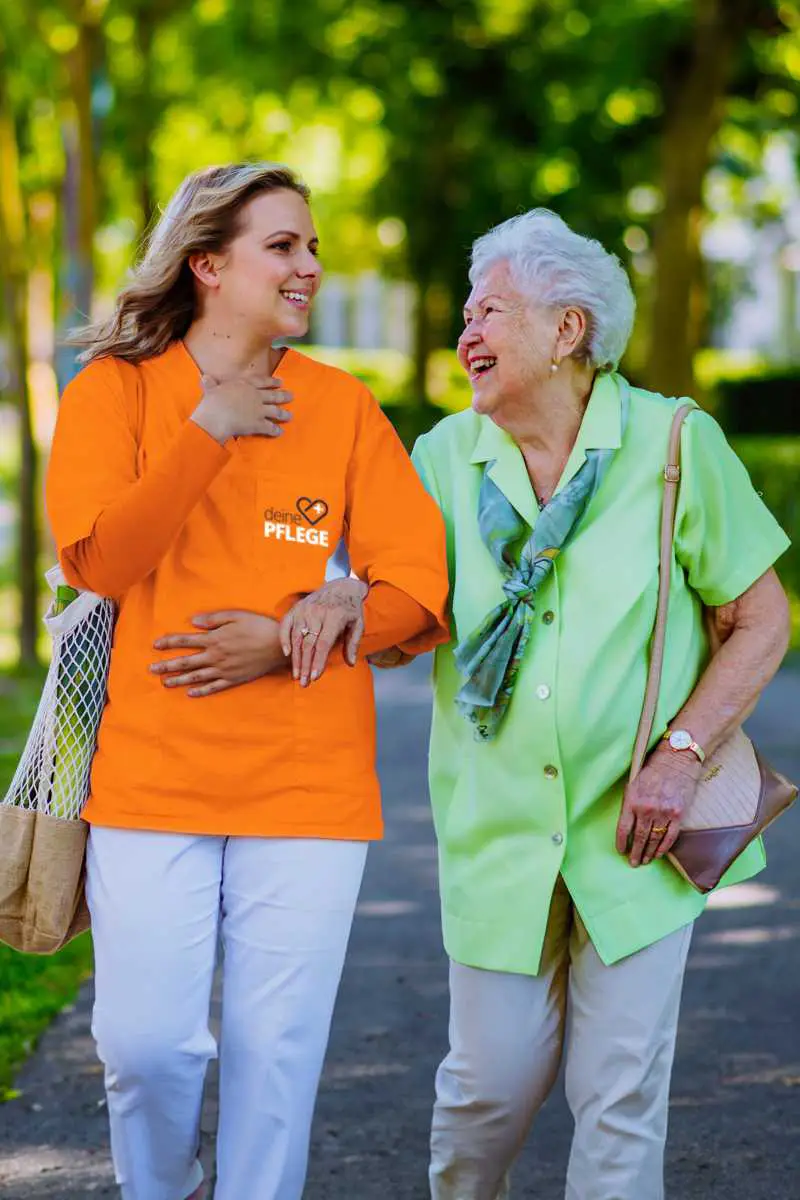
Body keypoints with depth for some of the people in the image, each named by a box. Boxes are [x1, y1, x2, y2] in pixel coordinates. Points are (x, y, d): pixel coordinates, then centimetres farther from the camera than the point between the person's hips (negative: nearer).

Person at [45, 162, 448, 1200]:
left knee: (277, 1051, 2)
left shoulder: (342, 407, 7)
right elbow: (98, 559, -11)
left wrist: (285, 638, -12)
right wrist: (209, 433, -13)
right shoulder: (115, 390, 4)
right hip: (152, 776, -1)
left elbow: (423, 593, 2)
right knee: (146, 1043, -3)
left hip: (309, 783, 1)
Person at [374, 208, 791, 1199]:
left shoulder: (674, 444, -4)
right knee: (487, 1084, 4)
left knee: (621, 1097, -1)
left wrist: (680, 754, -12)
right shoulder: (445, 460, 4)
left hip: (633, 829, -2)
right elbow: (396, 631, 2)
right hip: (497, 830, 2)